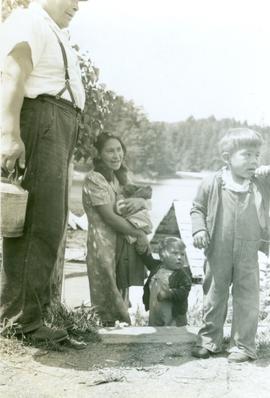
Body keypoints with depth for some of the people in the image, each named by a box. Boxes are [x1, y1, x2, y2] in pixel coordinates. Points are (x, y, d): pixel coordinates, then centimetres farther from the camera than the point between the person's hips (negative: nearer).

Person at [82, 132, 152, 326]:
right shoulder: (95, 179, -11)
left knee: (121, 302, 12)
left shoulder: (120, 177, 15)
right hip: (105, 246, -8)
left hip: (124, 245, 8)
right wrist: (139, 234, -11)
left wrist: (140, 201, -7)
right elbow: (109, 217, -17)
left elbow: (145, 206, 18)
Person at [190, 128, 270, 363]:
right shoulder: (212, 184, -7)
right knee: (214, 297, 13)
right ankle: (209, 340, 30)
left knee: (246, 299, 7)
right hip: (218, 254, 0)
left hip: (248, 255, 0)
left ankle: (244, 345, 21)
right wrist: (199, 230, -10)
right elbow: (198, 208, 3)